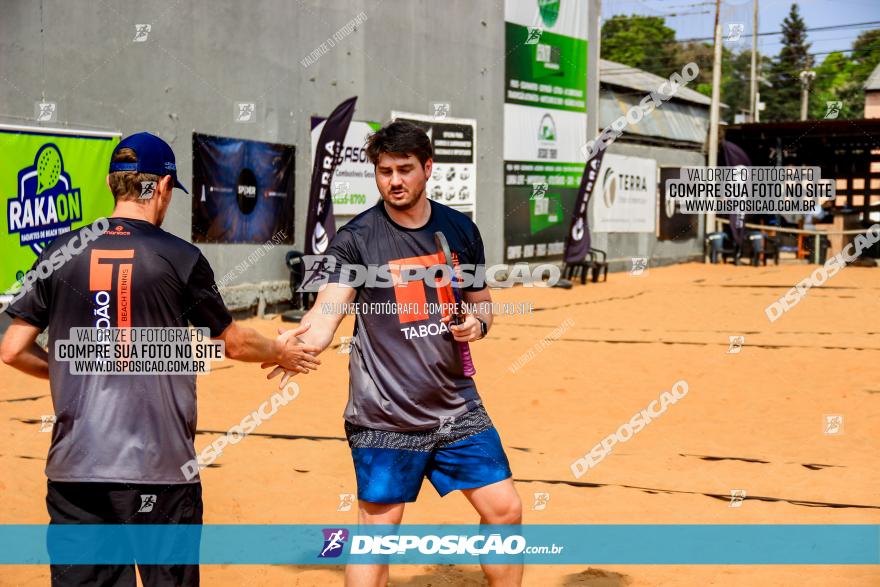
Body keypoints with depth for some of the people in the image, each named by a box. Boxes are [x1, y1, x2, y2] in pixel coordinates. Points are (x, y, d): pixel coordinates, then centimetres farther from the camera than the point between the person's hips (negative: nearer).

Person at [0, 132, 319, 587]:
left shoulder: (60, 254, 2)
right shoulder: (180, 258, -3)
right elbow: (234, 344, 7)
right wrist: (281, 352, 28)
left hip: (76, 466, 2)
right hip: (160, 465, -2)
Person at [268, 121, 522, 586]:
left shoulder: (460, 229, 6)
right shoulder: (356, 239, -8)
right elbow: (326, 313, -20)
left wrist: (478, 321, -4)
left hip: (456, 405, 5)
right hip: (384, 416, -4)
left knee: (504, 508, 7)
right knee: (378, 530, -2)